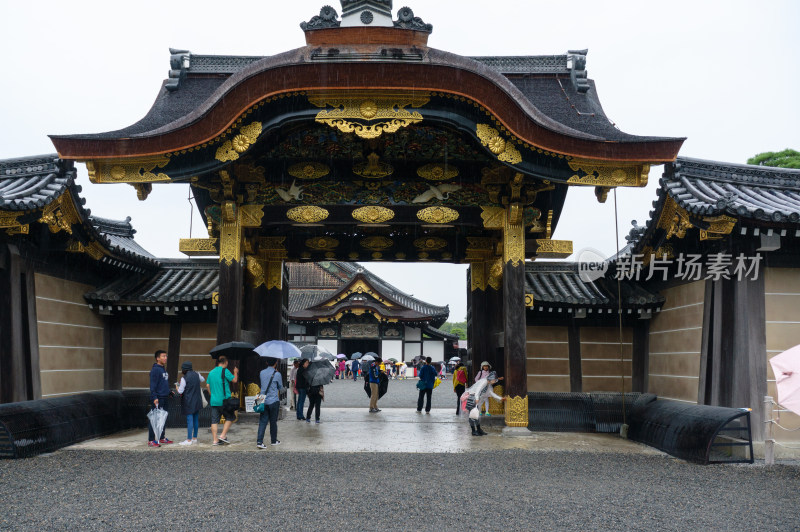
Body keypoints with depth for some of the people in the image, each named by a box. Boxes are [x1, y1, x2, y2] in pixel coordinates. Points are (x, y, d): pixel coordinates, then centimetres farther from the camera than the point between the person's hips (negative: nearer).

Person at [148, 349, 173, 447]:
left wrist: (169, 391, 18)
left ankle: (162, 438, 25)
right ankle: (151, 441, -5)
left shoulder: (164, 369, 16)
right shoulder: (155, 369, -12)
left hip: (165, 398, 9)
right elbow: (153, 385, -17)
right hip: (158, 399, -9)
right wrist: (154, 397, -23)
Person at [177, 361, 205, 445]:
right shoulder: (196, 374, 4)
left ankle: (189, 440, -4)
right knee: (196, 419, 11)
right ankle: (194, 438, 19)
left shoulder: (184, 378, -13)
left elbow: (180, 391, -10)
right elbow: (202, 380, 25)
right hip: (197, 401, 6)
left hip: (189, 402, -6)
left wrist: (177, 387, 9)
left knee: (189, 420, -5)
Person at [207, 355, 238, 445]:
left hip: (214, 401, 6)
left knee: (214, 420, 5)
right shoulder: (225, 371, -8)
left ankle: (215, 440, 3)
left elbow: (207, 385, 18)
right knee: (230, 417, 9)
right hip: (224, 400, -6)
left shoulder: (211, 372, 13)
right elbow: (234, 380, -6)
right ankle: (223, 435, 0)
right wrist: (235, 372, 12)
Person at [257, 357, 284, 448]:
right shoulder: (277, 374, -10)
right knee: (273, 421, 9)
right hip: (273, 401, -4)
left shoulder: (262, 373, 4)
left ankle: (259, 441, -10)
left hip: (263, 400, 4)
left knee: (262, 421, 1)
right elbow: (281, 387, 4)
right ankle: (273, 440, 21)